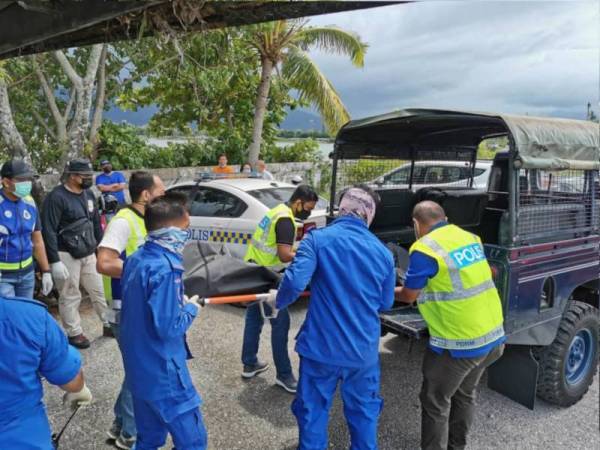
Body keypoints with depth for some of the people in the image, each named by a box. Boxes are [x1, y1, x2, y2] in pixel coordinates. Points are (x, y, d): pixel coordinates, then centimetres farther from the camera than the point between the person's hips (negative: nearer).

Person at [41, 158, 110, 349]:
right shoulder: (56, 197, -16)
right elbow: (48, 231, -17)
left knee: (100, 290, 12)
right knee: (70, 297, 5)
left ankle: (109, 324, 25)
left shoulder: (88, 194, 7)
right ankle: (74, 333, 20)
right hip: (67, 256, -7)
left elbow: (96, 223, 16)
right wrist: (55, 261, -20)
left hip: (89, 254, 7)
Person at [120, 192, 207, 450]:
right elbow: (169, 328, -25)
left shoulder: (135, 259, 3)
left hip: (140, 368, 9)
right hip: (162, 374, -9)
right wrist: (191, 308, -9)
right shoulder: (164, 268, -25)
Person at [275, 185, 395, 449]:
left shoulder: (318, 239, -10)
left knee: (313, 413, 16)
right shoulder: (383, 251, 1)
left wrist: (278, 302, -3)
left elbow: (295, 281, -23)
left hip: (321, 346, -2)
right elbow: (385, 303, 10)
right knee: (364, 411, 22)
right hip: (364, 350, 3)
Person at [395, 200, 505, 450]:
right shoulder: (471, 238, 6)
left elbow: (408, 296, -5)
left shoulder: (425, 249, -17)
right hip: (494, 336, 8)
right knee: (465, 395, 25)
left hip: (458, 344, -8)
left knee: (435, 402, 11)